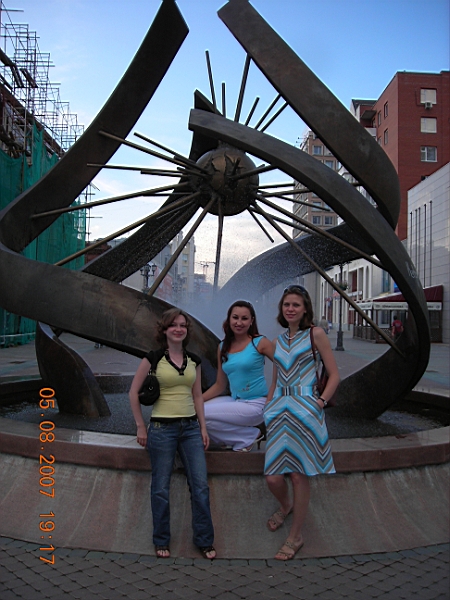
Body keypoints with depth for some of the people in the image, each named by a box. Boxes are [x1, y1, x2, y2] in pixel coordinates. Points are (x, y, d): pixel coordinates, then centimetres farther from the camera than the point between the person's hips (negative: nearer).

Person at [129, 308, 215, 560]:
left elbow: (197, 395, 13)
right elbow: (134, 392, -2)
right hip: (162, 428, -4)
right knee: (161, 488, 6)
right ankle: (161, 542, 25)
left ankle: (205, 541, 18)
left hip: (190, 427, 4)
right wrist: (141, 427, -2)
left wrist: (203, 427, 8)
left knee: (201, 485, 3)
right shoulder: (154, 358, -6)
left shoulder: (194, 360, 7)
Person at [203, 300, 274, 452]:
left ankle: (248, 436, 1)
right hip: (235, 401, 6)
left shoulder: (260, 343, -6)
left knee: (202, 414, -18)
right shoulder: (223, 347, 9)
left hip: (256, 405, -6)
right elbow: (220, 385, 11)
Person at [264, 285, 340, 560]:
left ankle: (296, 537, 18)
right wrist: (268, 408, 13)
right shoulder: (279, 340, 17)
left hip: (304, 409, -4)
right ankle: (286, 505, 36)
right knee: (272, 476, 1)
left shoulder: (315, 334, 1)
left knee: (299, 474, 1)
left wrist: (321, 402, -11)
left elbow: (334, 374, -1)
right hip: (279, 408, 5)